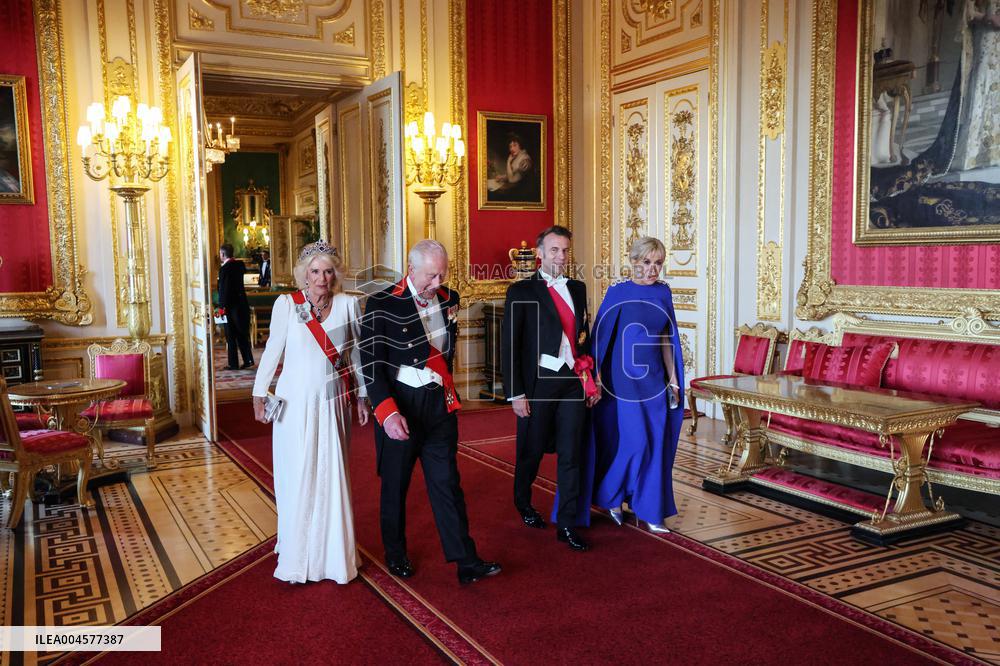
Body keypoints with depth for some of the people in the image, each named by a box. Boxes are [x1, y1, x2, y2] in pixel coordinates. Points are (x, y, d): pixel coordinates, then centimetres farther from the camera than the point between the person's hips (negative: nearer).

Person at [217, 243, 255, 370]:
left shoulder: (224, 268, -15)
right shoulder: (239, 264, 3)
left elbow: (223, 289, -16)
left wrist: (222, 306, -11)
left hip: (231, 306, -6)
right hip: (242, 303, 6)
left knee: (231, 336, 2)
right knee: (242, 333, 14)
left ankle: (233, 364, 7)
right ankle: (248, 360, 13)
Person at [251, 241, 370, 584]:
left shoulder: (348, 304, 0)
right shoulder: (287, 304, -6)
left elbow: (356, 353, 7)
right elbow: (273, 349, 1)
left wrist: (362, 396, 9)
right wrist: (259, 393, 2)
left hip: (333, 403, 2)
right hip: (295, 403, -1)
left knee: (332, 478, 7)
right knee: (296, 478, 4)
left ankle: (332, 554, 20)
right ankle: (296, 553, 18)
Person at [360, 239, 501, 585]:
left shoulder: (448, 299, 4)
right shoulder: (381, 305, -12)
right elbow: (371, 365, -14)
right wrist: (388, 412, -23)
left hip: (439, 404, 4)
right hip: (398, 406, -3)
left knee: (447, 482, 6)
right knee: (395, 485, 12)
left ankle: (466, 561, 10)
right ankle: (396, 555, 31)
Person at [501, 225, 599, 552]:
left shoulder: (577, 288, 11)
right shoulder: (521, 291, -5)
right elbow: (509, 346, -7)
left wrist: (591, 377, 12)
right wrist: (516, 393, -10)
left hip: (573, 382, 4)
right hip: (538, 383, -3)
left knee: (570, 454, 3)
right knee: (531, 451, 13)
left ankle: (566, 524, 13)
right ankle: (523, 501, 40)